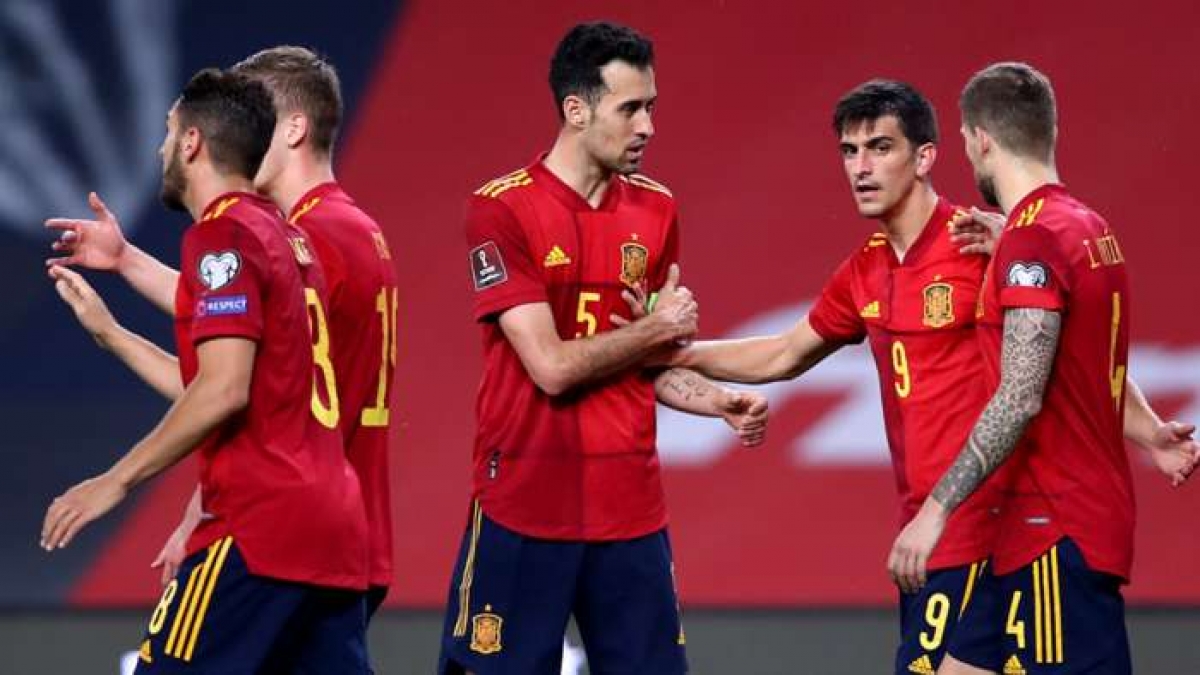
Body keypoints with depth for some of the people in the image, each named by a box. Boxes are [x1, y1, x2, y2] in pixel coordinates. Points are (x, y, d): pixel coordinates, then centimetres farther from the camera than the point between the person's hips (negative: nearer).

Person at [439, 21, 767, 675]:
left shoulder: (654, 209, 9)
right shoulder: (502, 209, -9)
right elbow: (553, 366, -15)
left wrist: (719, 401, -2)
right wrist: (657, 328, -4)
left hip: (630, 509, 5)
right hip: (524, 507, -5)